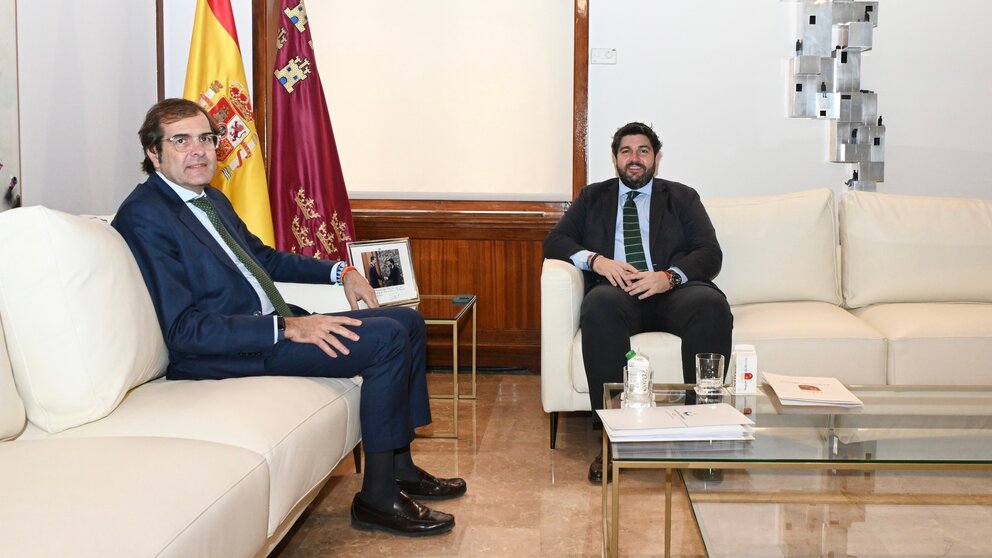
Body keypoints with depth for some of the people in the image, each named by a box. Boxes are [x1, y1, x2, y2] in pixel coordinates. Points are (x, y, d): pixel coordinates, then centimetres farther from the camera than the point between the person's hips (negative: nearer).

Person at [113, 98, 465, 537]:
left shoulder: (211, 199, 14)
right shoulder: (144, 217, -16)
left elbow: (262, 256, 30)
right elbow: (184, 330, -22)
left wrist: (339, 271, 17)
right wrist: (287, 327, -26)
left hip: (277, 323, 10)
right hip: (224, 351, -10)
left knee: (408, 321, 9)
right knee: (387, 339, -20)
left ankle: (400, 467, 14)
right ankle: (378, 496, -11)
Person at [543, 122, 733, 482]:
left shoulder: (682, 198, 23)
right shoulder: (593, 198, 25)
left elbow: (710, 253, 10)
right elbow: (554, 241, 13)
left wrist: (670, 276, -12)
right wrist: (597, 260, -8)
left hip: (673, 290, 1)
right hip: (617, 291, 0)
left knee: (711, 304, -34)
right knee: (600, 305, -37)